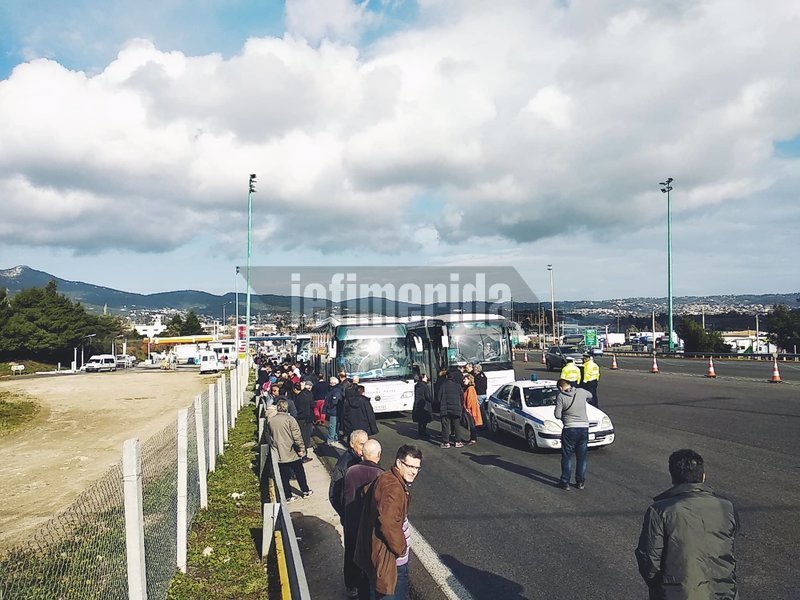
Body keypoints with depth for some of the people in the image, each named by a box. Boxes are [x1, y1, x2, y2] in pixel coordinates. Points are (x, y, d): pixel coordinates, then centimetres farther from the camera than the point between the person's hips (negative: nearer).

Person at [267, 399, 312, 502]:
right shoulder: (290, 419, -14)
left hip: (279, 454, 3)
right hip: (292, 453, -3)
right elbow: (297, 436, -16)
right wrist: (301, 448, -9)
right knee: (299, 473, 15)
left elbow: (270, 437, 11)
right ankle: (305, 491, 26)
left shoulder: (270, 421, -1)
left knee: (284, 476, 11)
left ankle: (288, 496, 17)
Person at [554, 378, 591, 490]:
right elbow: (589, 396, 26)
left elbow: (557, 415, -10)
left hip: (570, 429, -4)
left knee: (567, 457, 8)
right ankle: (580, 482, 20)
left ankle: (565, 482, 11)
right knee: (581, 458, 13)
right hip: (584, 428, 4)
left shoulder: (560, 397, -9)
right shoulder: (581, 392, 2)